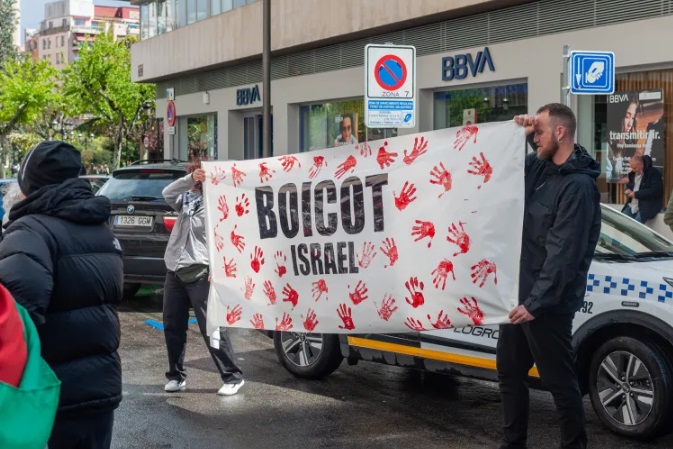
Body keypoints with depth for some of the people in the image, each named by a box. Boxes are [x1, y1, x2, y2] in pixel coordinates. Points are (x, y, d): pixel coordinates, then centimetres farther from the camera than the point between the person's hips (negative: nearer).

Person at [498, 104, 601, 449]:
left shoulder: (578, 185, -18)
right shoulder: (540, 168, 7)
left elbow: (563, 253, -22)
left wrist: (536, 302, -23)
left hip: (548, 303, -9)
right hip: (521, 293, 9)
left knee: (560, 382, 2)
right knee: (509, 372, 19)